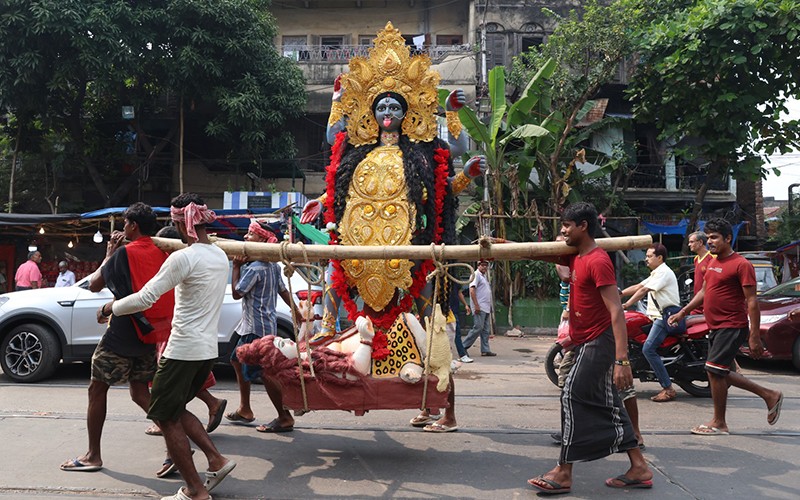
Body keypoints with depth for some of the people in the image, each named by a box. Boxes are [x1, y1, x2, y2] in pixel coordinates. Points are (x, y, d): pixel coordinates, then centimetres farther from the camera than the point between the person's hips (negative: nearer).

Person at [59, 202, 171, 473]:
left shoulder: (124, 253, -11)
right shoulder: (160, 254, 6)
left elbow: (94, 285, 1)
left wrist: (109, 254, 9)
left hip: (123, 334, -6)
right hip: (152, 333, 6)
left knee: (97, 389, 10)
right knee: (140, 392, 13)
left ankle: (93, 456, 16)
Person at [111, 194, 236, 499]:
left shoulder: (184, 258, -17)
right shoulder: (220, 256, 7)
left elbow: (144, 299, -19)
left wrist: (111, 307, -2)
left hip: (184, 350, -8)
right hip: (208, 350, 8)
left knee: (166, 417, 5)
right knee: (175, 410, 23)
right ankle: (216, 460, 16)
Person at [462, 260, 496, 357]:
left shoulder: (484, 276, 22)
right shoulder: (476, 275, -7)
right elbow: (472, 290, -17)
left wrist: (490, 307, 19)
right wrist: (476, 305, -22)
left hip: (486, 308, 9)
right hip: (479, 308, -9)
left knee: (485, 330, 8)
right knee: (478, 328, -12)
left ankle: (485, 350, 10)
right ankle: (464, 347, -5)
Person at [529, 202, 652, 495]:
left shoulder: (598, 261, -18)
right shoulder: (575, 257, 10)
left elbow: (616, 311, -24)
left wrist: (622, 360, -30)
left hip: (599, 343, -10)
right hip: (587, 342, 10)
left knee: (573, 396, -10)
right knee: (606, 405, 12)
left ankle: (563, 474, -2)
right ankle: (639, 469, 20)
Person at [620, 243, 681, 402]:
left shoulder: (663, 272, -11)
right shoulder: (656, 273, 23)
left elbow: (643, 290, -19)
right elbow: (638, 286, 20)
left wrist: (625, 305, -22)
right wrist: (620, 293, 10)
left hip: (666, 316, -11)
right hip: (659, 316, 11)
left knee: (648, 349, -18)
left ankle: (668, 389, -16)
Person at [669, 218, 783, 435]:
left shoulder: (741, 264, -13)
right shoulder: (713, 263, 14)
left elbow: (751, 301, -16)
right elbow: (704, 292, 23)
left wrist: (754, 336, -19)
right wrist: (682, 312, 18)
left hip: (732, 327, -9)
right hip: (716, 327, 9)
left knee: (715, 370, -9)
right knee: (722, 373, 13)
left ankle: (719, 423, 5)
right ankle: (770, 395, 29)